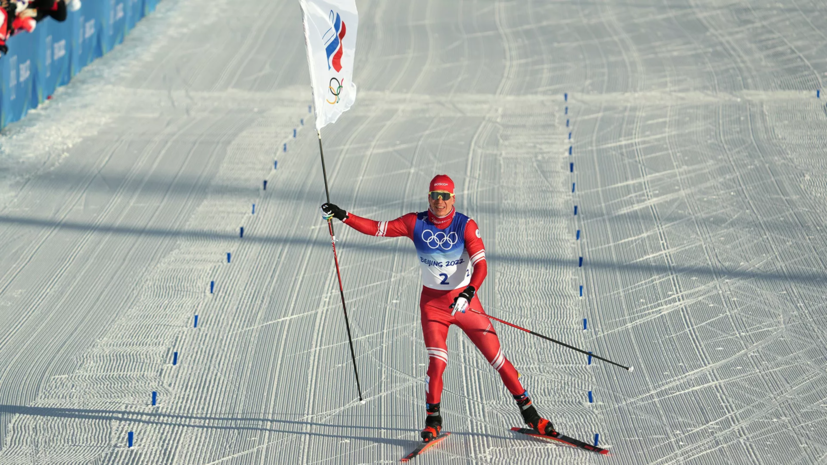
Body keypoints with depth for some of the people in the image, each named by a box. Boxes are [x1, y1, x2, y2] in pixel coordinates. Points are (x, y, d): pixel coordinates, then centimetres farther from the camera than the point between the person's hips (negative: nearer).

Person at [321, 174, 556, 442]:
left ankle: (528, 412, 13)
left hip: (465, 300, -1)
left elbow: (480, 265, -21)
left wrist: (469, 292, -37)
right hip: (432, 302, 1)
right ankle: (433, 419, 7)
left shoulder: (466, 226, -13)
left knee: (496, 357, -1)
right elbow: (377, 229, -3)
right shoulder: (416, 223, -6)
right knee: (437, 361, -15)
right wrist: (342, 216, -11)